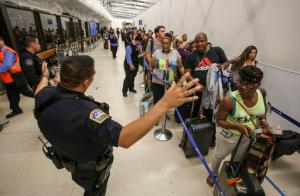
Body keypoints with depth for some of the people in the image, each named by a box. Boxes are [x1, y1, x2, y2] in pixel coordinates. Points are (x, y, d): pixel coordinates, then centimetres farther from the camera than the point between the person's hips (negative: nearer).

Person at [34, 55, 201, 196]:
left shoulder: (46, 95, -22)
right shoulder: (84, 112, -47)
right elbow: (125, 139, -54)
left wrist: (45, 76, 26)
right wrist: (164, 104, -59)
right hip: (91, 167, -6)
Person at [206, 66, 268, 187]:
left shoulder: (261, 94, -15)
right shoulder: (229, 100, -33)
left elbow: (262, 111, 7)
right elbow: (219, 121, -22)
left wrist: (263, 120, -12)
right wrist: (238, 127, -35)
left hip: (249, 136, 5)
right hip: (229, 136, -4)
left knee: (238, 160, 29)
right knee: (219, 156, 23)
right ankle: (213, 174, 55)